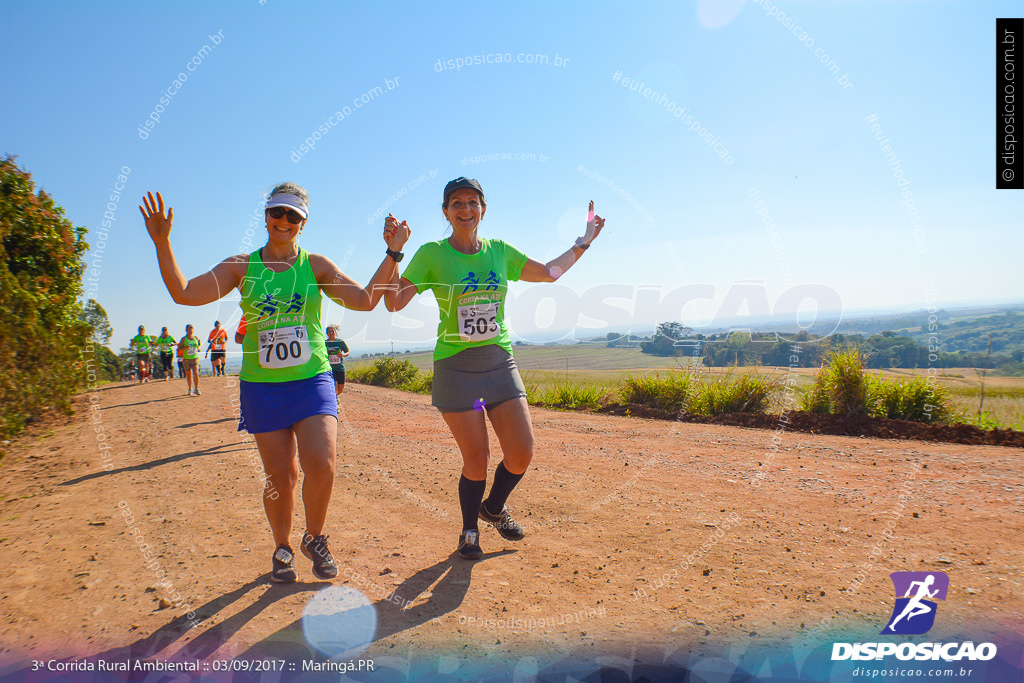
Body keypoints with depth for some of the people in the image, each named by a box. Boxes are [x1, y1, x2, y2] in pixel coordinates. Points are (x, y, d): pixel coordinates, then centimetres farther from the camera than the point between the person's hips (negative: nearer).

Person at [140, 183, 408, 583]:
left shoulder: (316, 266, 4)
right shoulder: (241, 266, 4)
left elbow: (365, 300, -4)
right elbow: (184, 293, -3)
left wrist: (392, 254, -8)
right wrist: (162, 242, -10)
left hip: (312, 381, 0)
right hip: (261, 387, 1)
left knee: (321, 465, -16)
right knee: (281, 477, 3)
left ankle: (314, 539, 13)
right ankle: (282, 549, 31)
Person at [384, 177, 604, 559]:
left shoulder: (500, 251, 8)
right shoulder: (432, 254, -2)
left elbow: (550, 273, 20)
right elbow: (394, 302, -6)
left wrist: (584, 242, 22)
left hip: (500, 362, 4)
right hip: (456, 368, -3)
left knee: (522, 453, -2)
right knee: (476, 460, -1)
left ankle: (494, 508, 31)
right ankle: (470, 530, 28)